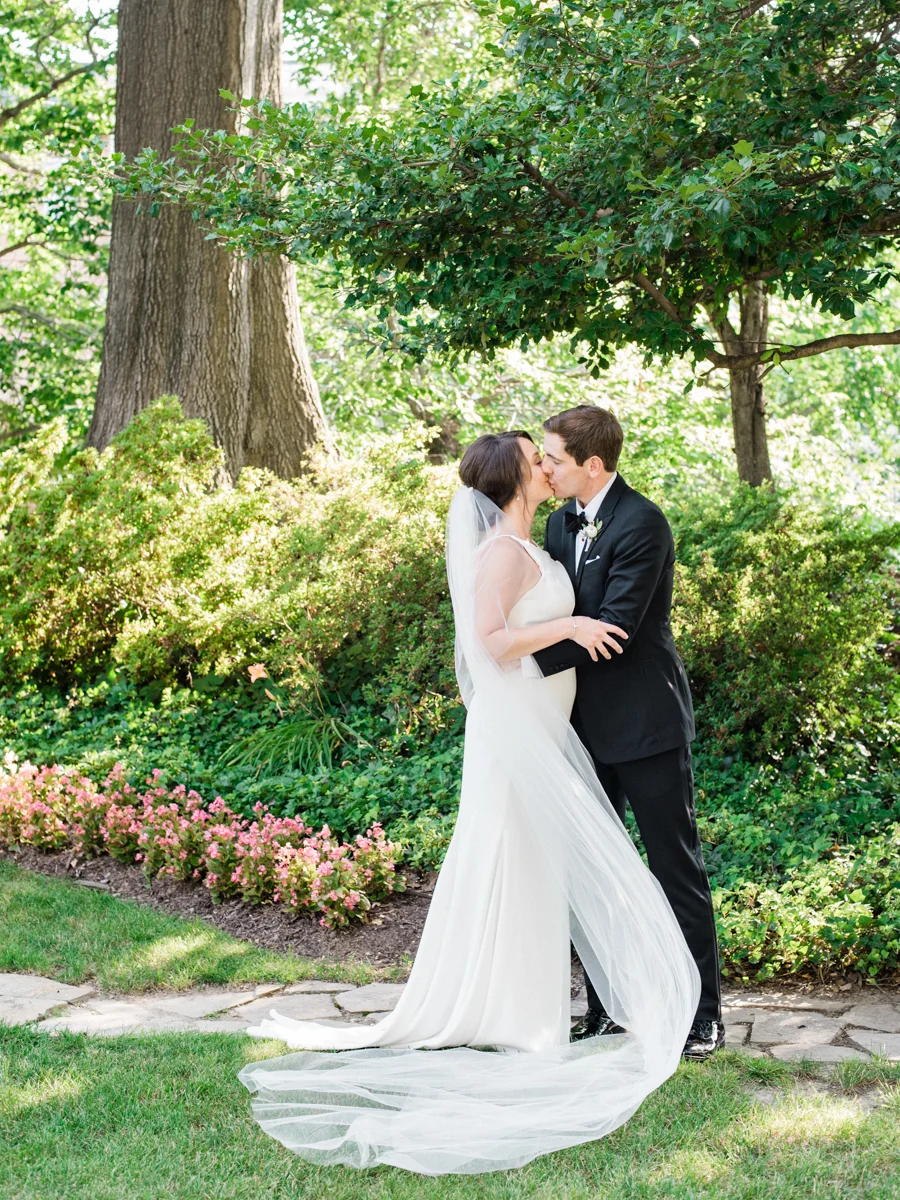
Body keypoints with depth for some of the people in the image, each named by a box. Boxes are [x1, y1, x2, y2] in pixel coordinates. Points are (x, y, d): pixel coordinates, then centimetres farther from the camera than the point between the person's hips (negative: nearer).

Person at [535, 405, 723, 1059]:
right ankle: (607, 1007, 23)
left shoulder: (642, 525, -17)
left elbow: (612, 628, -23)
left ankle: (704, 1014, 11)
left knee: (677, 867, 1)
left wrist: (527, 659, -22)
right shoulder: (561, 522, 10)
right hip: (587, 724, 8)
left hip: (646, 722, -8)